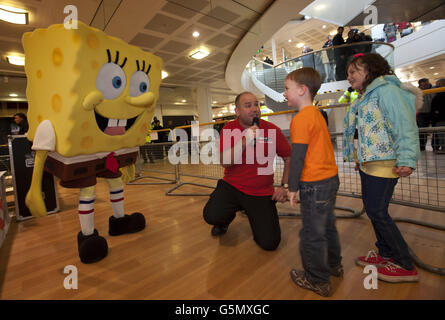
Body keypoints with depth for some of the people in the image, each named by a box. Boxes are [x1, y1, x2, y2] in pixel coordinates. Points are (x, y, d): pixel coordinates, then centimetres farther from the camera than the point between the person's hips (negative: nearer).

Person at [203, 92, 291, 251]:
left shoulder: (272, 130, -5)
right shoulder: (228, 129, -4)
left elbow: (289, 158, 4)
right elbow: (225, 162, -15)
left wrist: (284, 186, -3)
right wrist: (245, 141, -24)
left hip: (262, 192, 0)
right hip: (231, 186, 1)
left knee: (270, 243, -6)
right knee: (211, 215, -24)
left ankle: (255, 215, 28)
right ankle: (225, 220, 16)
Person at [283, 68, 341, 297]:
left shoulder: (300, 119, -18)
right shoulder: (317, 113, 12)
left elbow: (297, 157, -20)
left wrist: (292, 187, -13)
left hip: (314, 184, -10)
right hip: (330, 177, 10)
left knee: (312, 233, 5)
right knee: (327, 225, 24)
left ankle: (318, 280, 23)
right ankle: (333, 264, 44)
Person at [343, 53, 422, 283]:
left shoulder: (386, 90, -9)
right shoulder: (364, 98, 18)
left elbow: (405, 125, -17)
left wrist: (406, 159, -25)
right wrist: (358, 159, 20)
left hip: (384, 163, -9)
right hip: (368, 163, 9)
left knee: (377, 211, -4)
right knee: (371, 208, 14)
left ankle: (405, 266, 14)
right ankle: (386, 254, 31)